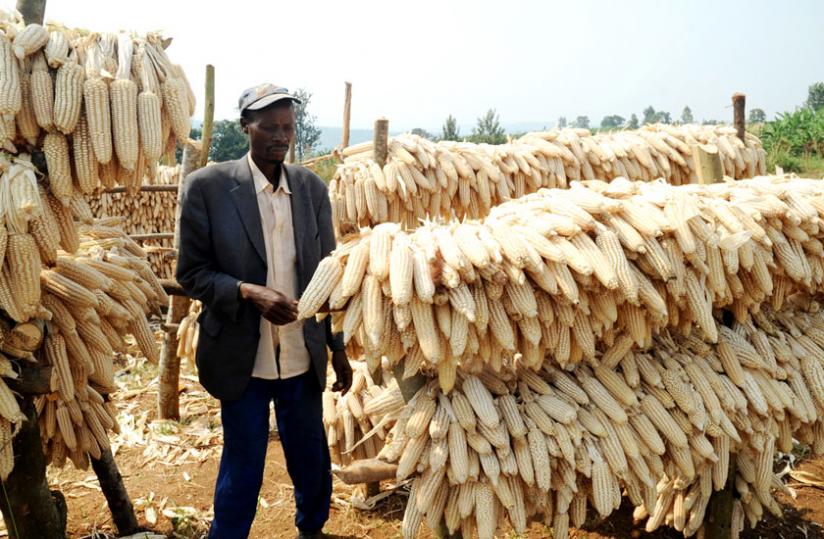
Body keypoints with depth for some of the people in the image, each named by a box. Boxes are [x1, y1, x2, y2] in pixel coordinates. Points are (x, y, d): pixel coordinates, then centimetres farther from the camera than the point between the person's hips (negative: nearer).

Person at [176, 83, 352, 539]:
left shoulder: (312, 188, 2)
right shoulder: (207, 186, -9)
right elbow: (191, 272, -7)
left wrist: (338, 347, 10)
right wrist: (249, 292, -23)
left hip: (304, 359, 3)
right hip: (243, 359, -3)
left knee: (313, 464, 17)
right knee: (242, 469, 10)